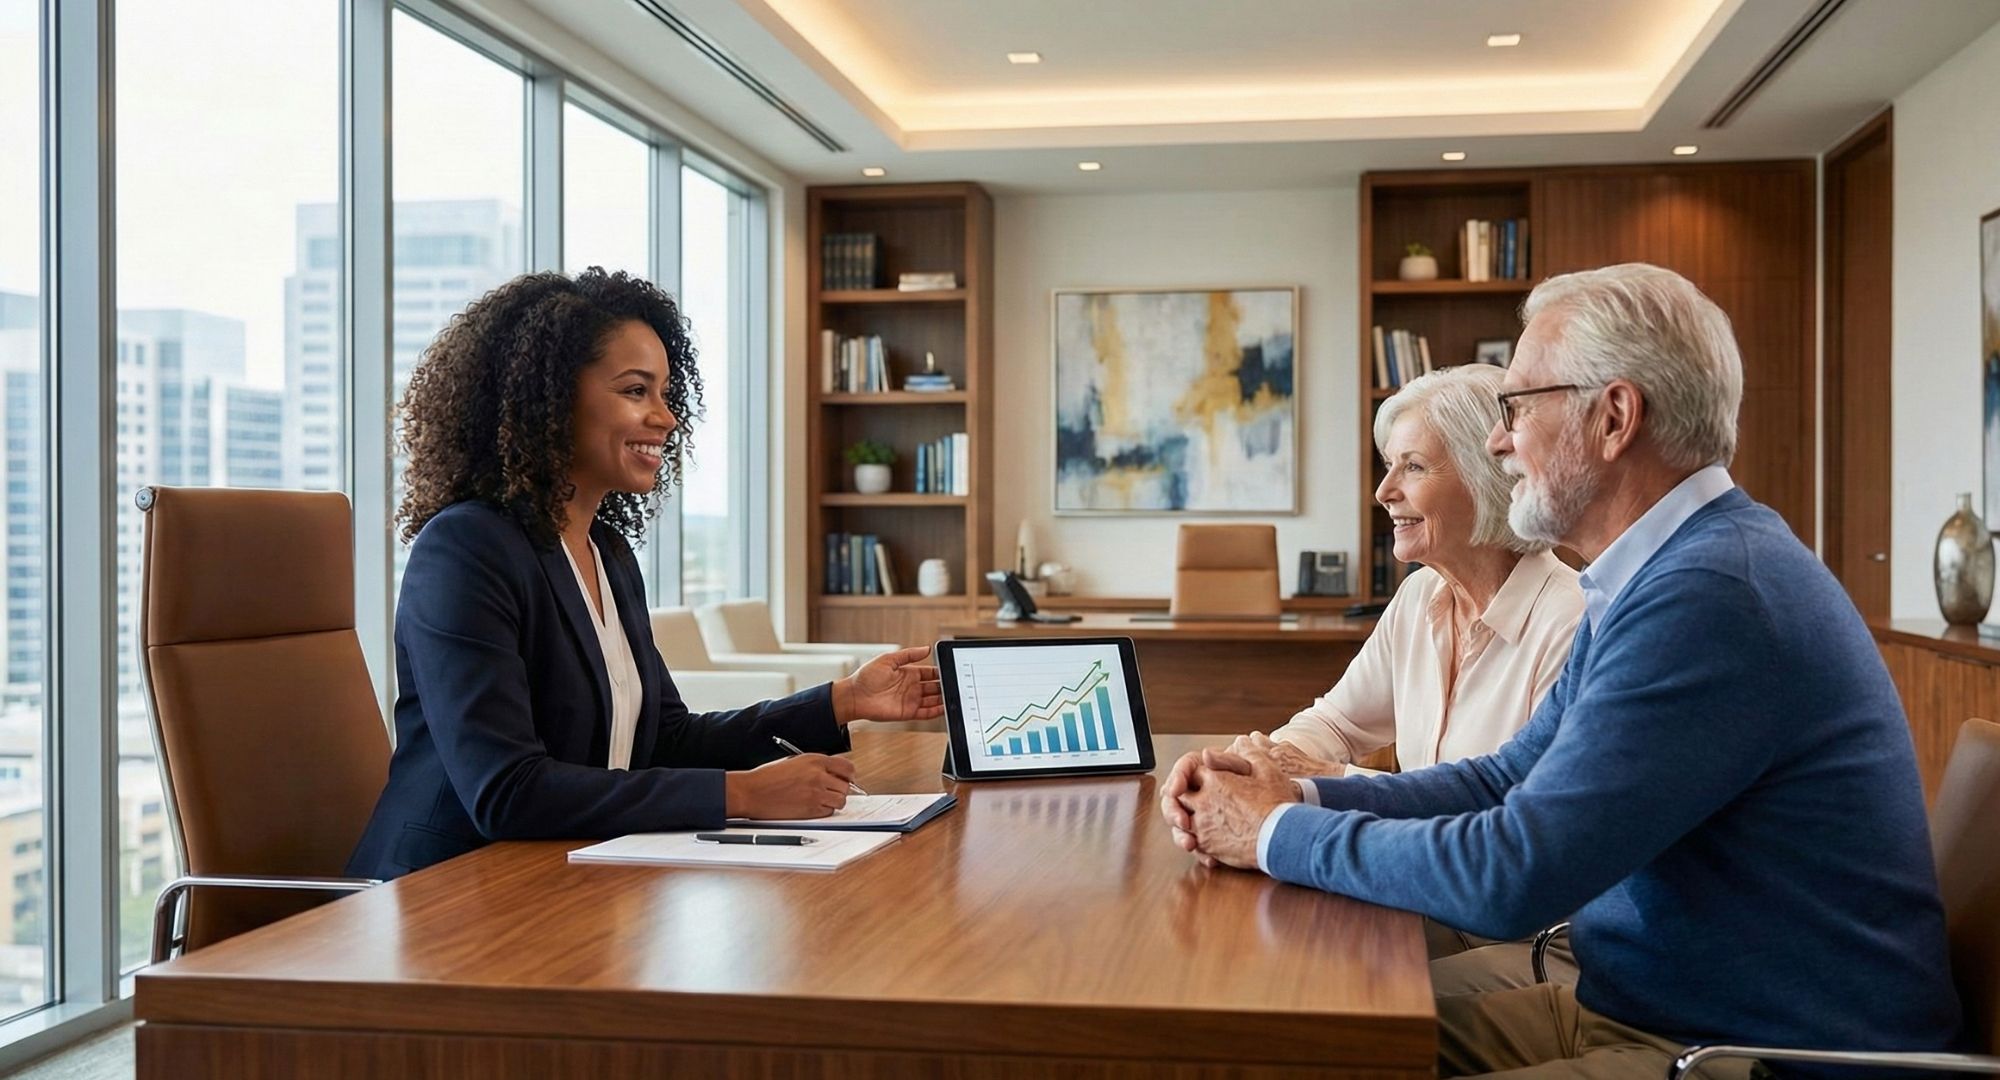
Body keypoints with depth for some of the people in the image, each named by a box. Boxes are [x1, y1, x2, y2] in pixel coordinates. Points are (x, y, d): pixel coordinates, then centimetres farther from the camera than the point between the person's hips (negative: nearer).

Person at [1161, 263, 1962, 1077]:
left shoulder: (1711, 596, -24)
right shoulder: (1655, 578, 10)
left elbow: (1508, 877, -26)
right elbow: (1510, 778, 13)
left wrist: (1279, 833, -11)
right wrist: (1298, 795, -1)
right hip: (1637, 1007, 9)